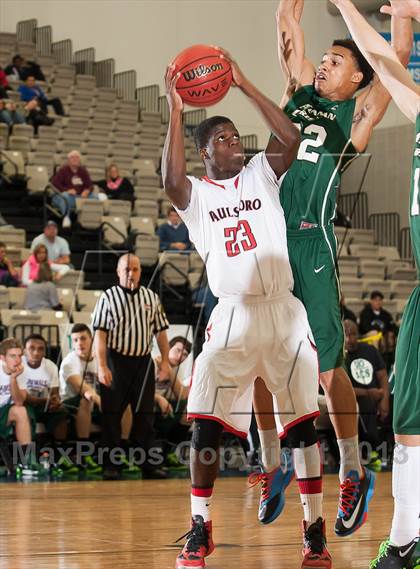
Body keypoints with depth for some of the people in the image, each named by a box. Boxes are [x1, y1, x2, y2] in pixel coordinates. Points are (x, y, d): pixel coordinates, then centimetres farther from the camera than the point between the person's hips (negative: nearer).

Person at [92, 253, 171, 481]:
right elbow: (100, 334, -9)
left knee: (145, 415, 6)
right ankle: (110, 465, 6)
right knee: (112, 415, 0)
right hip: (116, 361, -3)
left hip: (143, 361, 4)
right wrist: (102, 366, -17)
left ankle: (148, 463, 11)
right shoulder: (108, 297, -3)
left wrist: (165, 360, 4)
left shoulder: (151, 297, 9)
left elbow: (160, 331, 12)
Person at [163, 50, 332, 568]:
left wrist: (243, 84, -8)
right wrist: (175, 111, -16)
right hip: (233, 317, -1)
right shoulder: (196, 194, 7)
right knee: (206, 423, -8)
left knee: (302, 422, 0)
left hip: (285, 314, 1)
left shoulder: (261, 173, 12)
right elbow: (170, 182, -17)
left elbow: (291, 139, -7)